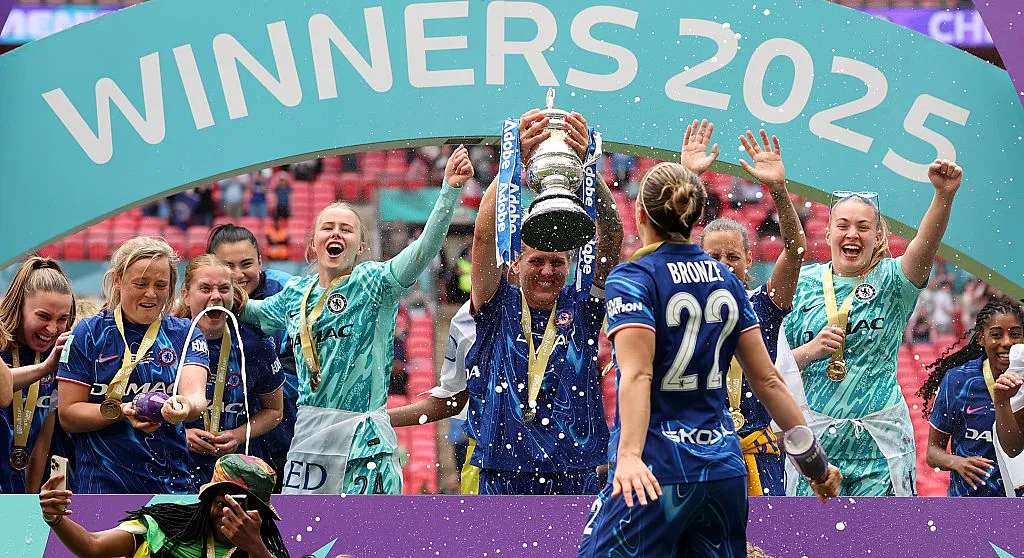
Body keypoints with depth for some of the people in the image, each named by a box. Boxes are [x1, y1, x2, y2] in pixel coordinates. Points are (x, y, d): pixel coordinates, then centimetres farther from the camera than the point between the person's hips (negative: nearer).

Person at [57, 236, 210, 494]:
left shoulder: (185, 335, 6)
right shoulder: (89, 334, 1)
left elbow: (195, 394, -12)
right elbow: (68, 415, -3)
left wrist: (187, 407, -37)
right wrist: (121, 411, -20)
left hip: (174, 481, 1)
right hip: (103, 484, -1)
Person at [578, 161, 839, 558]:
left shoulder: (632, 280, -6)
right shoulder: (726, 281, 12)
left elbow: (637, 373, -21)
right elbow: (767, 380, 11)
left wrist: (629, 456, -32)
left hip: (658, 471, -6)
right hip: (724, 471, 6)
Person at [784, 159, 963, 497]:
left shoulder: (890, 282, 2)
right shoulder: (803, 283, 6)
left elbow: (925, 246, -21)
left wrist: (944, 196, -39)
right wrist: (810, 351, -15)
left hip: (880, 440, -1)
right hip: (815, 436, 1)